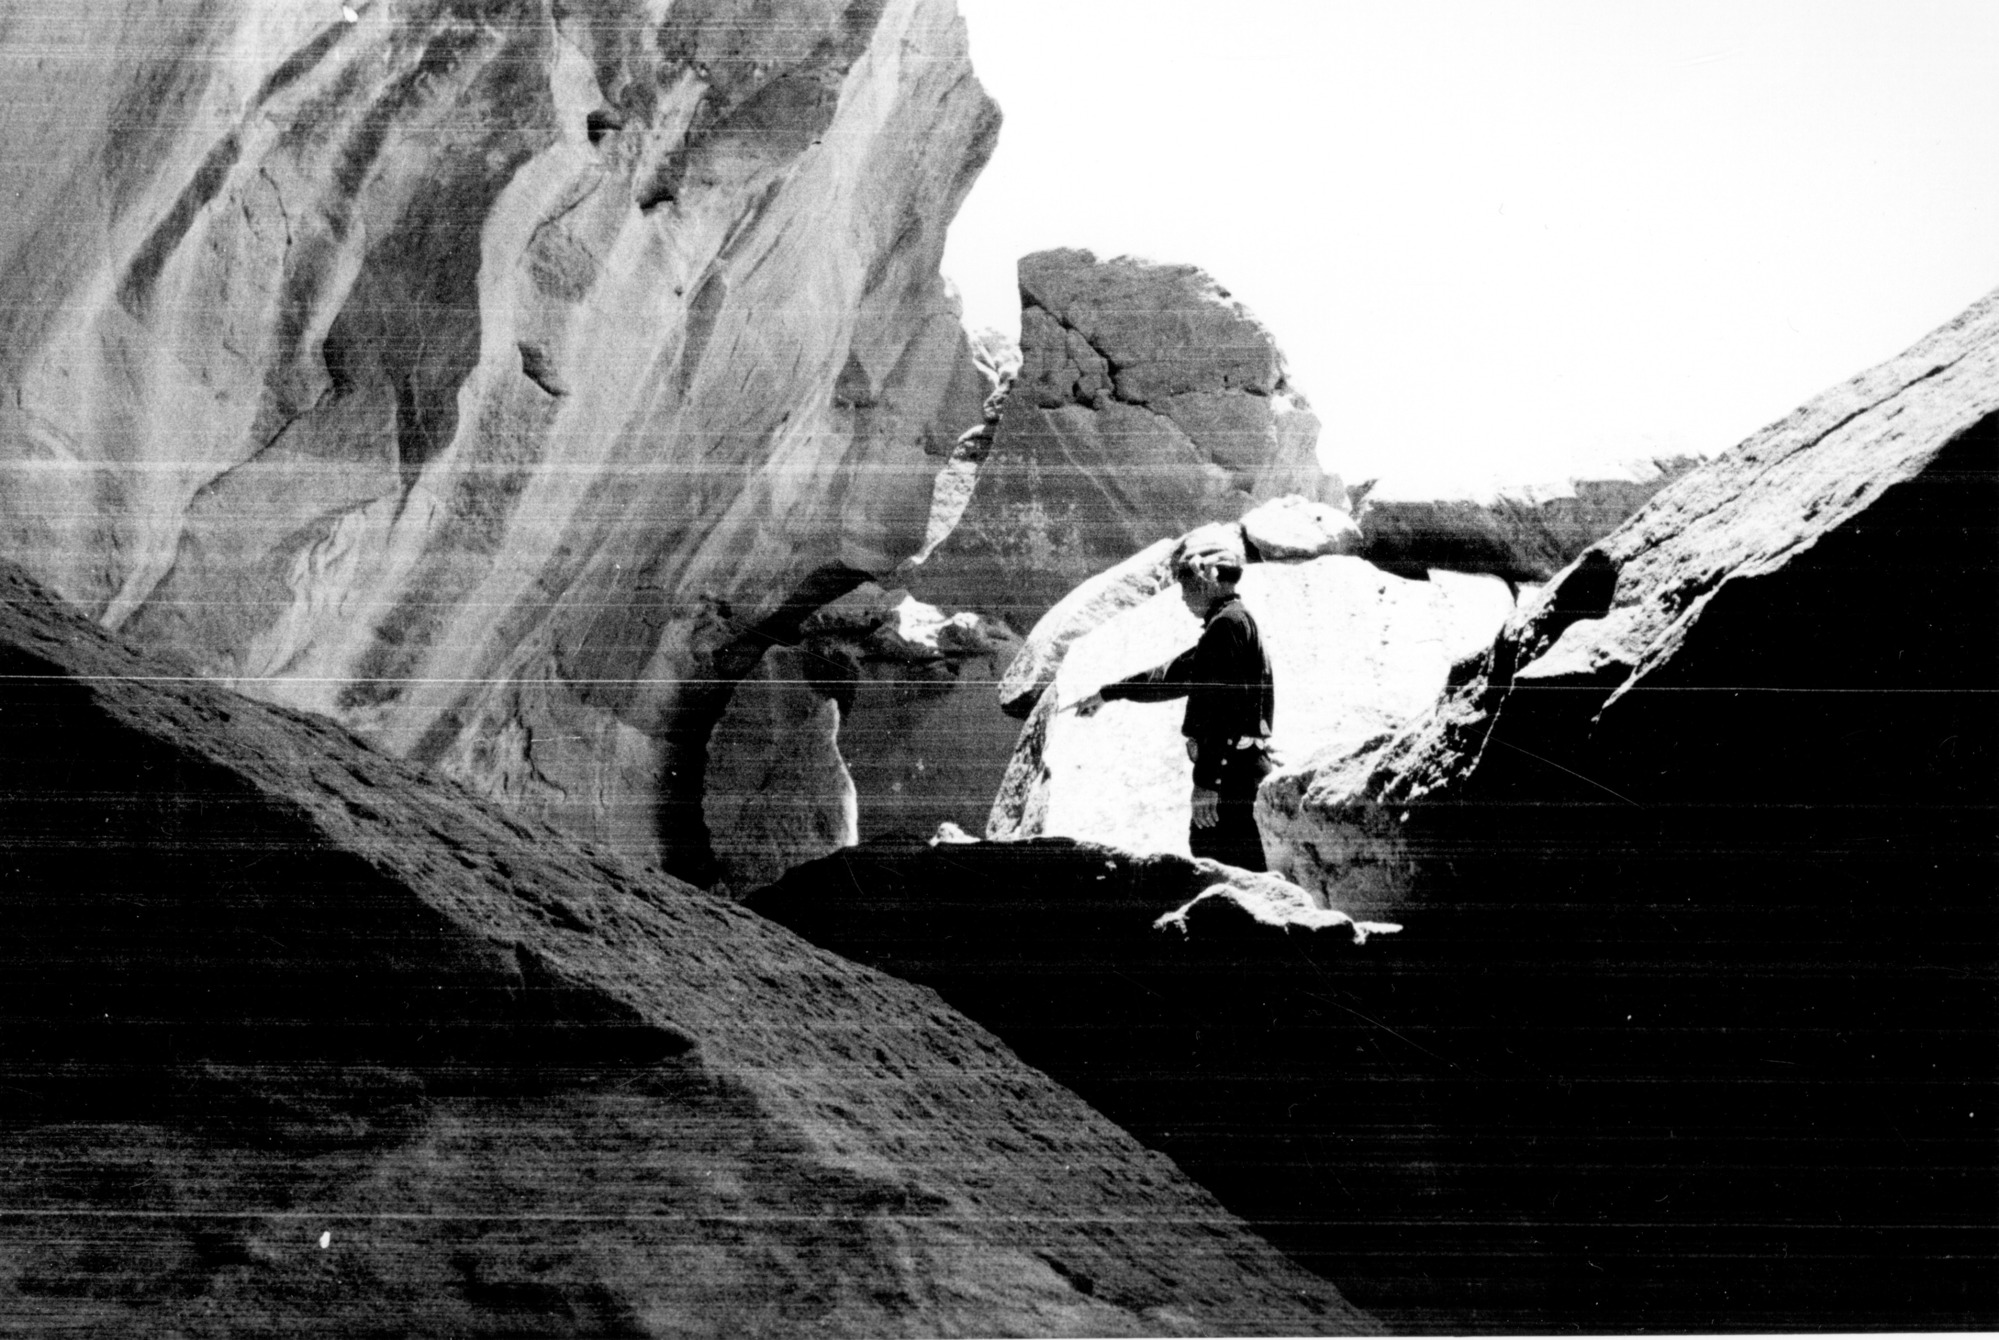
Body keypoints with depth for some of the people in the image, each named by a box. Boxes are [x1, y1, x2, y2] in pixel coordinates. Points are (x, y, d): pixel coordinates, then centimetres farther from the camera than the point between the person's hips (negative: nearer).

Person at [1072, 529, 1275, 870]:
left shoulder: (1228, 624, -12)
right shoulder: (1226, 624, 21)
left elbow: (1219, 709, -20)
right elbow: (1172, 676, 32)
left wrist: (1205, 782, -23)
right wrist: (1108, 694, 39)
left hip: (1231, 771, -11)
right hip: (1233, 770, 11)